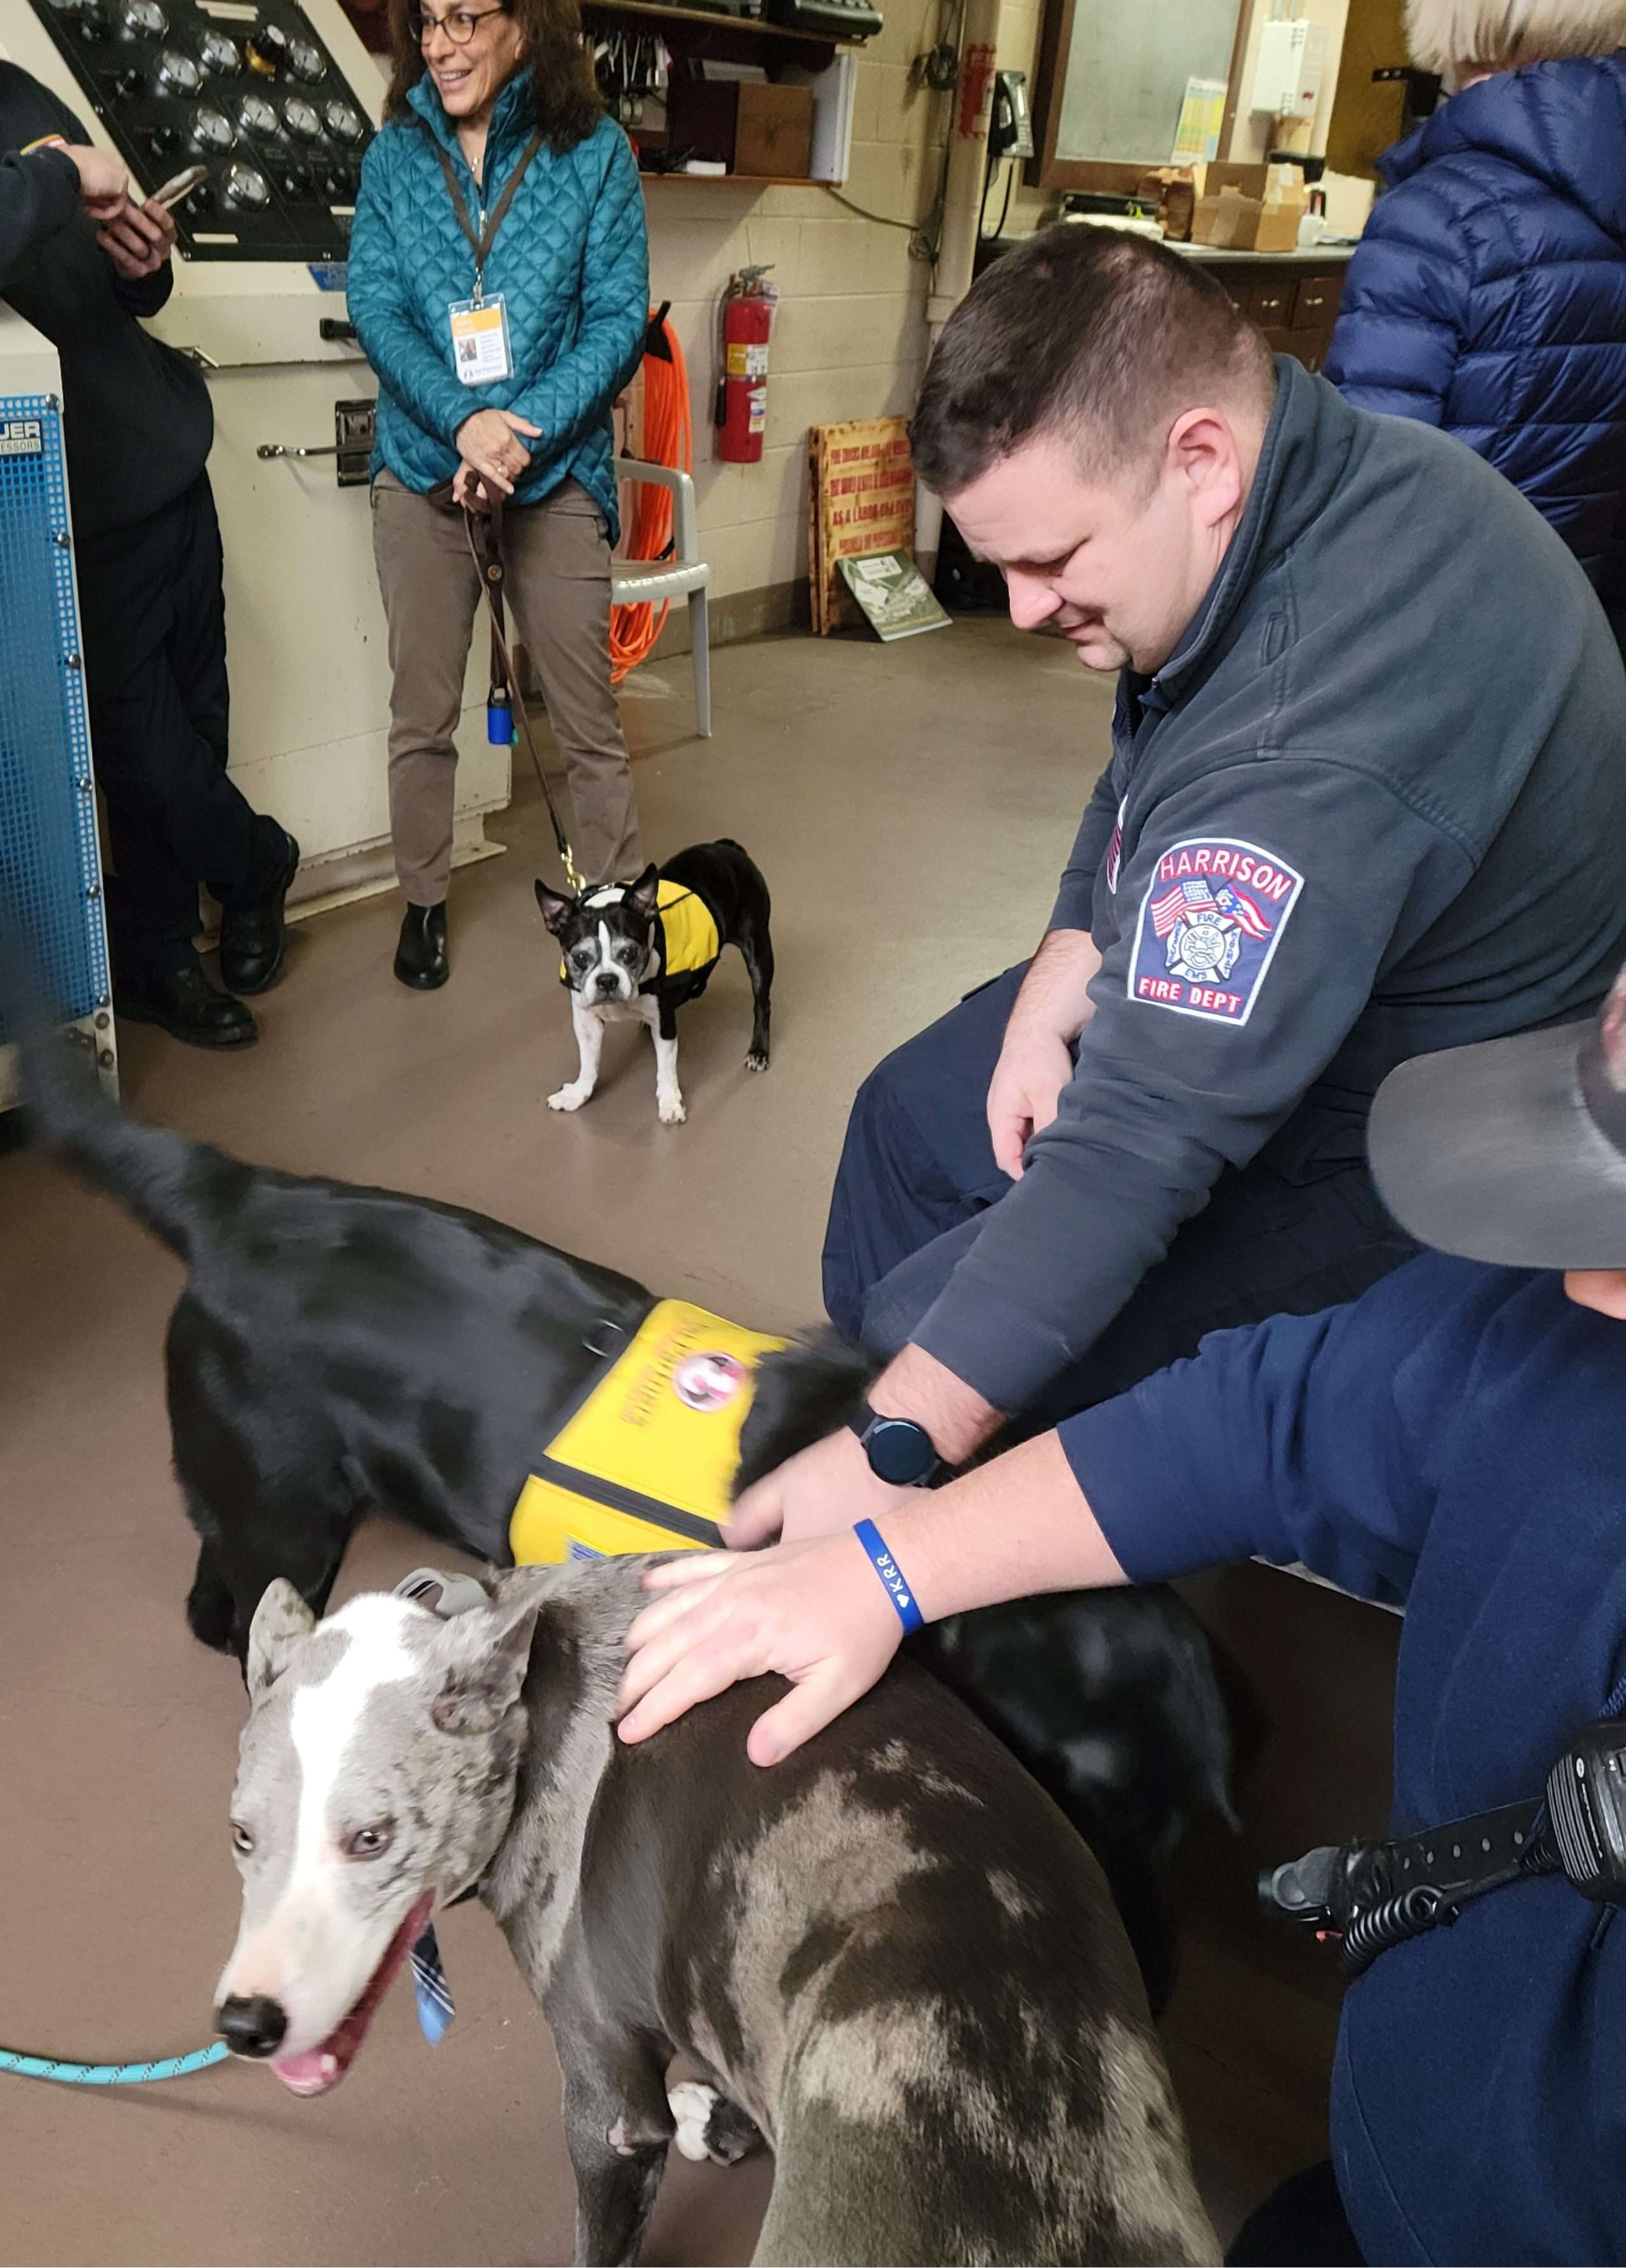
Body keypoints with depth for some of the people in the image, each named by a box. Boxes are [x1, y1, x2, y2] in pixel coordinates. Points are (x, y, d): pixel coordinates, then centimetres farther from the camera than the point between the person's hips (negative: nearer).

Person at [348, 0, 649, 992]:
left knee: (589, 717, 2)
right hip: (423, 466, 2)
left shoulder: (595, 150, -2)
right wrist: (462, 420, -18)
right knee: (423, 713, 8)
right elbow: (374, 305, -1)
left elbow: (620, 319, -6)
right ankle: (426, 900, 24)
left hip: (556, 470, -2)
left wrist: (521, 430, -17)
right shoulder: (397, 154, 5)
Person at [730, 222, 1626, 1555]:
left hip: (1380, 1132, -9)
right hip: (1228, 986, 9)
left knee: (936, 1332, -17)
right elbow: (1146, 782, 5)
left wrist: (895, 1452, -32)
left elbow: (1137, 1147, -39)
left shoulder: (1313, 758, -40)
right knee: (916, 1110, 14)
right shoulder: (1311, 465, -10)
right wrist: (1054, 996, -6)